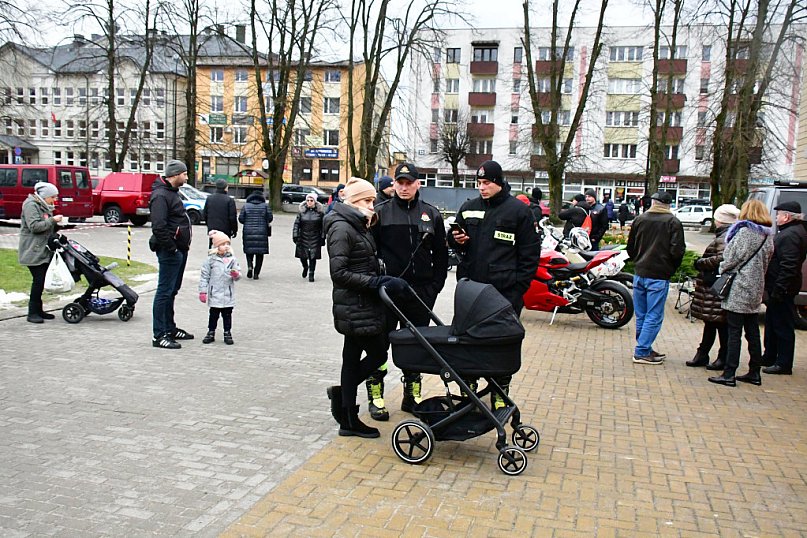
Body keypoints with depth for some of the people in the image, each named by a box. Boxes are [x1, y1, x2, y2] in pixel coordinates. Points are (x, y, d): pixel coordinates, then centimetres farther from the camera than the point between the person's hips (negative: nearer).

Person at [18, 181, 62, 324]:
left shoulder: (44, 206, 19)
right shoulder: (31, 205, -10)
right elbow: (34, 226, -20)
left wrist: (55, 226, 8)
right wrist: (53, 220, -18)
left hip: (44, 250, 9)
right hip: (34, 251, -9)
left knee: (41, 280, 9)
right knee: (38, 280, -11)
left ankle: (38, 310, 15)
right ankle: (32, 313, -7)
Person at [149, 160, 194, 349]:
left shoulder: (172, 192, 18)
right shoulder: (160, 195, -15)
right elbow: (158, 227, -24)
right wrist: (171, 247, -21)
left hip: (179, 250, 11)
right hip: (169, 251, -11)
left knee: (172, 291, 17)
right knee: (165, 292, -6)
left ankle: (170, 329, 29)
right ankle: (159, 335, -1)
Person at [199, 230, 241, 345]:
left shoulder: (232, 259, 4)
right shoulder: (210, 260, -3)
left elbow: (238, 274, 5)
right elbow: (204, 276, 0)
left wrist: (236, 274, -20)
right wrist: (202, 291, -3)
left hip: (228, 295, 2)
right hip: (214, 294, -2)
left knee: (227, 314, 8)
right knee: (213, 314, 8)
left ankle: (227, 333, 17)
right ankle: (211, 333, 19)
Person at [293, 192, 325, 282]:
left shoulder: (320, 212, 0)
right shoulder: (302, 212, 2)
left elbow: (323, 226, 1)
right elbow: (296, 224, 3)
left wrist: (322, 237, -2)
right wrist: (295, 236, -4)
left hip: (315, 239, -1)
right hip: (303, 237, 1)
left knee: (313, 256, -2)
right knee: (302, 256, 5)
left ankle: (311, 274, 12)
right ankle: (305, 267, 36)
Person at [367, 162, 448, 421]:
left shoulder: (432, 214, 8)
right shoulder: (381, 212, 1)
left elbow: (441, 254, 11)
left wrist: (435, 285, 3)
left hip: (421, 291, 3)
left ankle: (412, 395, 24)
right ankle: (376, 396, 14)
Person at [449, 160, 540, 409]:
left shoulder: (519, 210, -1)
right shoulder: (468, 208, 11)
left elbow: (530, 252, -1)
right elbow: (457, 244, 22)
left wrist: (518, 287, -8)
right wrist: (456, 240, -3)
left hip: (505, 291, -4)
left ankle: (500, 395, 17)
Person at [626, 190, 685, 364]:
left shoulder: (640, 219, 5)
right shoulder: (673, 222, -8)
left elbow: (630, 247, 10)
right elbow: (677, 251, -13)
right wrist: (672, 269, 4)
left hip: (639, 274, 5)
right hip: (659, 276, -5)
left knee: (641, 316, 14)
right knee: (654, 317, 1)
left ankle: (645, 349, 25)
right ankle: (642, 352, 0)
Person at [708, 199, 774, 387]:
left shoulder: (745, 231, -13)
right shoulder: (768, 236, 10)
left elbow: (732, 258, -13)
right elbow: (765, 263, 14)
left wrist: (722, 270, 4)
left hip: (739, 289, -7)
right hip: (756, 290, 8)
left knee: (734, 333, -5)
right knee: (753, 333, 13)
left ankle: (729, 374, -4)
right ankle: (754, 372, 20)